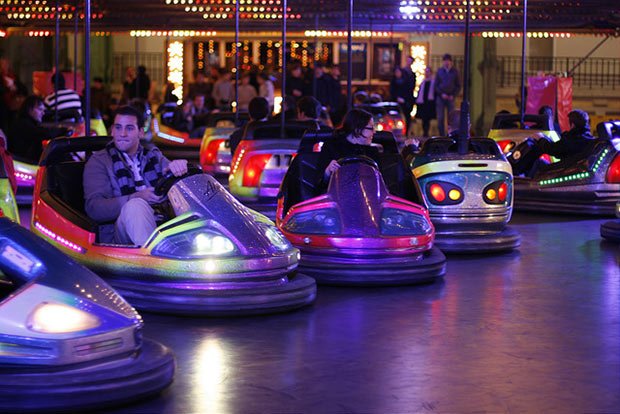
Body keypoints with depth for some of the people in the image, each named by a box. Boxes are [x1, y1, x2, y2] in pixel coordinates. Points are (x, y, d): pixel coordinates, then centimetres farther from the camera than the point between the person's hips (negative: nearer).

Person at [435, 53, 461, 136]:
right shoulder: (440, 71, 9)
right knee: (440, 118, -2)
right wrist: (441, 94, -6)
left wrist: (453, 95, -6)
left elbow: (458, 86, 8)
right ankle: (442, 135, 2)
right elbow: (436, 85, 9)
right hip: (440, 97, 1)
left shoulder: (454, 72, 7)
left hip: (450, 97, -1)